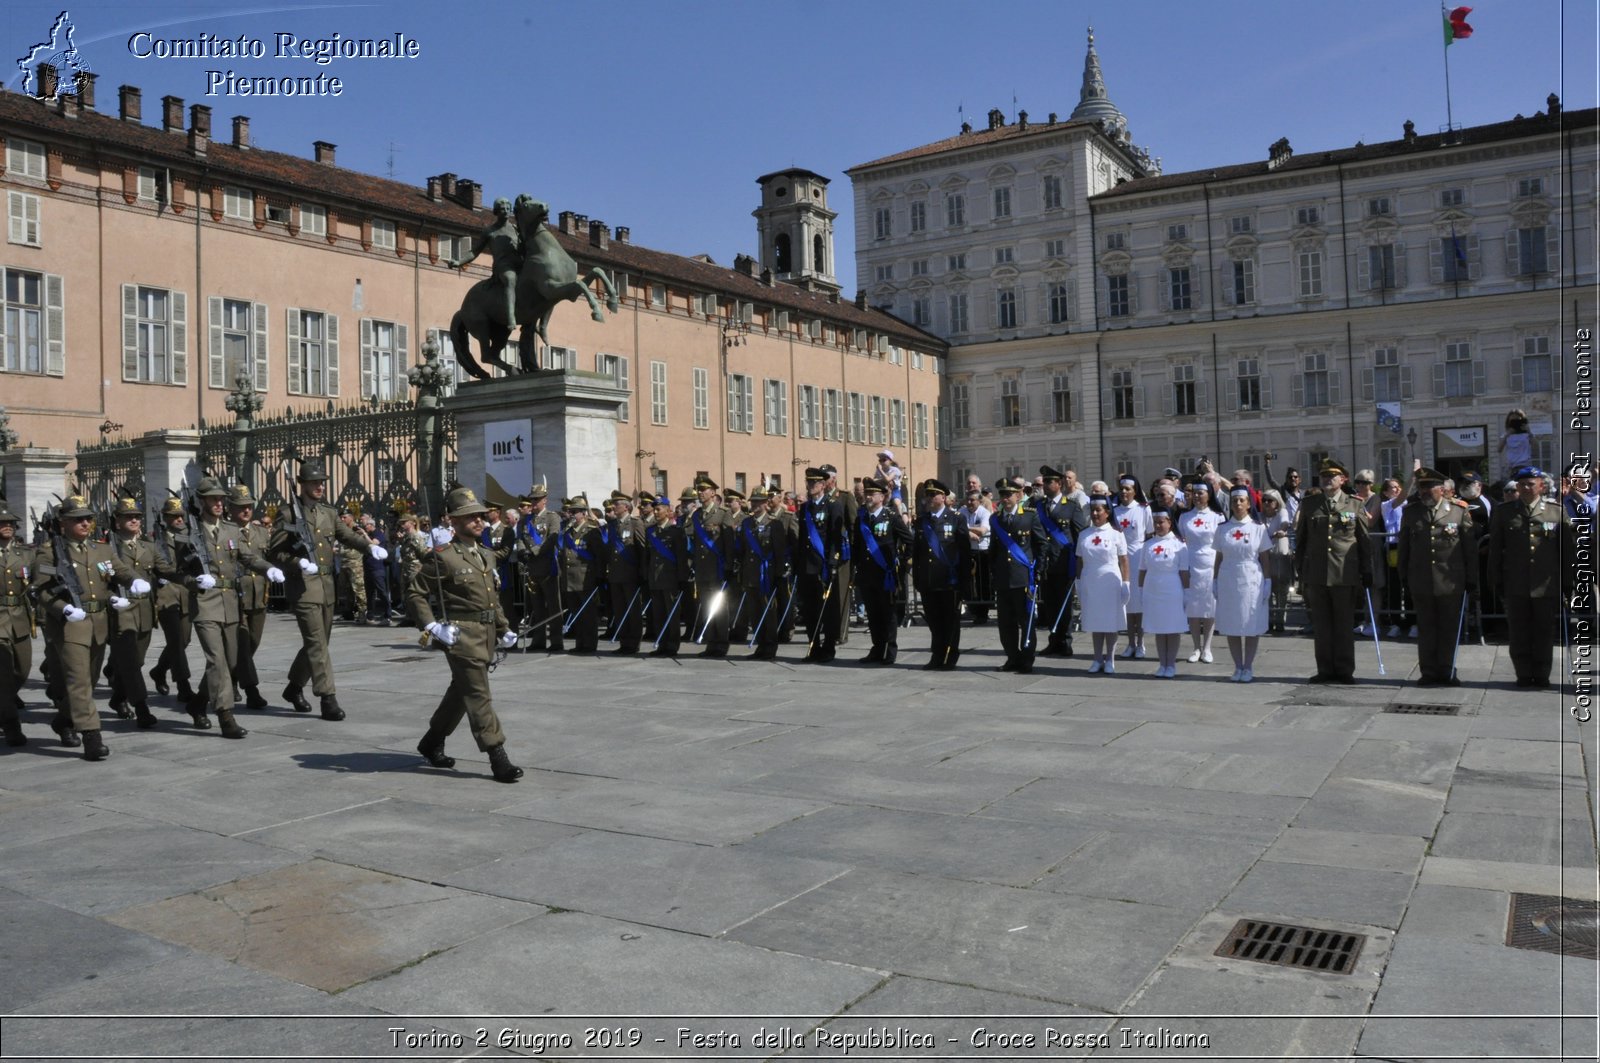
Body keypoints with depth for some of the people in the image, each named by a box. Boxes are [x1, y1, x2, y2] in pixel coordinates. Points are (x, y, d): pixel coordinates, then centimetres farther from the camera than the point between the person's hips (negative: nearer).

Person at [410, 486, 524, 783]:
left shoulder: (486, 555, 14)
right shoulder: (443, 556, -10)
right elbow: (417, 593, -10)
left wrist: (504, 628, 17)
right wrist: (432, 626, -19)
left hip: (487, 634, 8)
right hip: (461, 633, -8)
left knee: (460, 692, 19)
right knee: (478, 695, -7)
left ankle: (432, 743, 36)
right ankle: (498, 759, -5)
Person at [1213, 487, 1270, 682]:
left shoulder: (1258, 528, 1)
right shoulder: (1223, 529, 7)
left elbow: (1264, 558, 2)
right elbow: (1219, 558, 9)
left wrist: (1267, 582, -2)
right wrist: (1215, 581, 5)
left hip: (1252, 581, -2)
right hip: (1228, 581, 2)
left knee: (1252, 626, 1)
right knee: (1231, 626, 4)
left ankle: (1248, 668, 11)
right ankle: (1238, 668, 14)